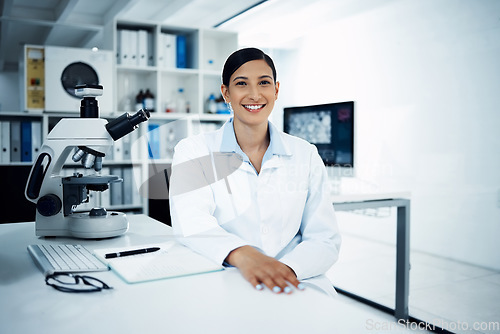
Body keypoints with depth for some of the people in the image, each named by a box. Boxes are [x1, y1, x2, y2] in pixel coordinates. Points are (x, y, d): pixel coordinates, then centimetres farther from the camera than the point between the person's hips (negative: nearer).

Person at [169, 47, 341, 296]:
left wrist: (287, 269, -20)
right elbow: (191, 224, -13)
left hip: (294, 286, 2)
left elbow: (325, 240, 2)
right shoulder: (193, 151, 3)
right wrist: (242, 254, -34)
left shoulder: (306, 155, 8)